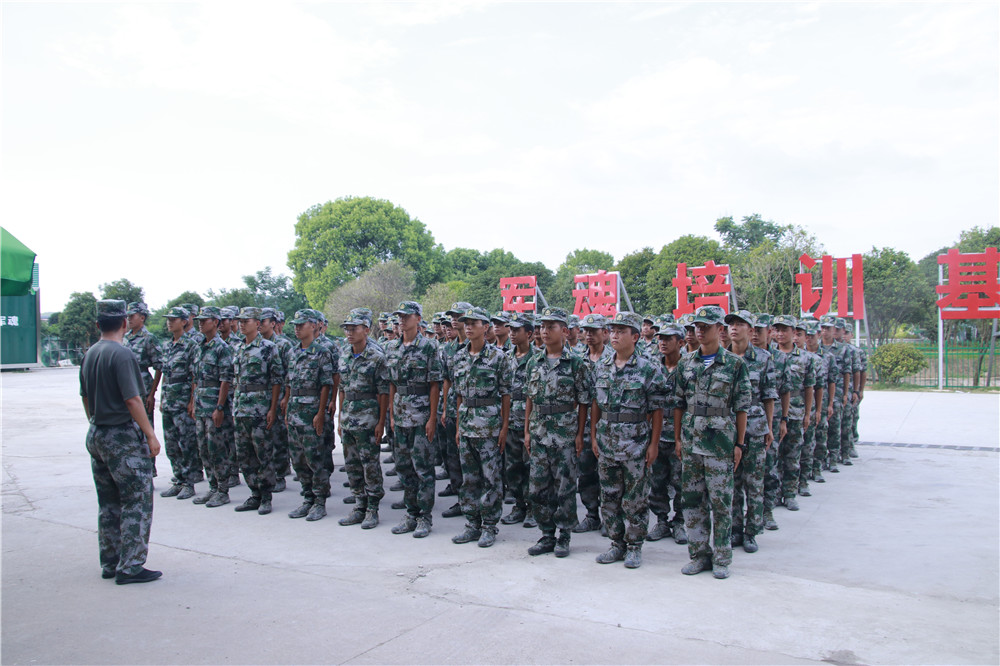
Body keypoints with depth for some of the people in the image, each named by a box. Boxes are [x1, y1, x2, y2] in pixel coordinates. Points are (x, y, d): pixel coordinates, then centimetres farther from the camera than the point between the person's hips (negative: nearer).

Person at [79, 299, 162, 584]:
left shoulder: (89, 355, 9)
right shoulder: (121, 354, -17)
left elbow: (85, 398, 16)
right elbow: (132, 400, -20)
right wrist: (150, 435, -15)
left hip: (96, 435, 9)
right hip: (124, 437, -9)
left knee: (108, 504, 15)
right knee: (137, 501, -2)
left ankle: (110, 564, 23)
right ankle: (130, 567, 0)